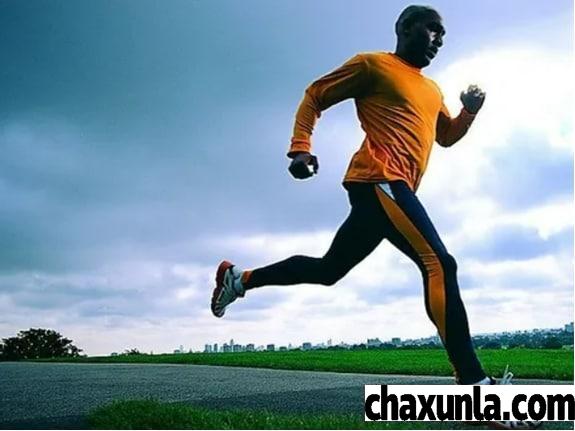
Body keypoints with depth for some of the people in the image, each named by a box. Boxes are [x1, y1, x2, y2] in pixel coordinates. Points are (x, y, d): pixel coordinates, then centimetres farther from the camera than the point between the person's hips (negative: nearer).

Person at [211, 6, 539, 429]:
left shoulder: (432, 89, 28)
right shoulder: (373, 64, 5)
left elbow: (447, 136, 37)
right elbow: (314, 96, 6)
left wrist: (471, 111, 16)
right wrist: (301, 148, -9)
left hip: (389, 188, 10)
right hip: (379, 179, -10)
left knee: (328, 270, 13)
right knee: (440, 264, -20)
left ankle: (239, 278, 26)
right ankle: (473, 384, -22)